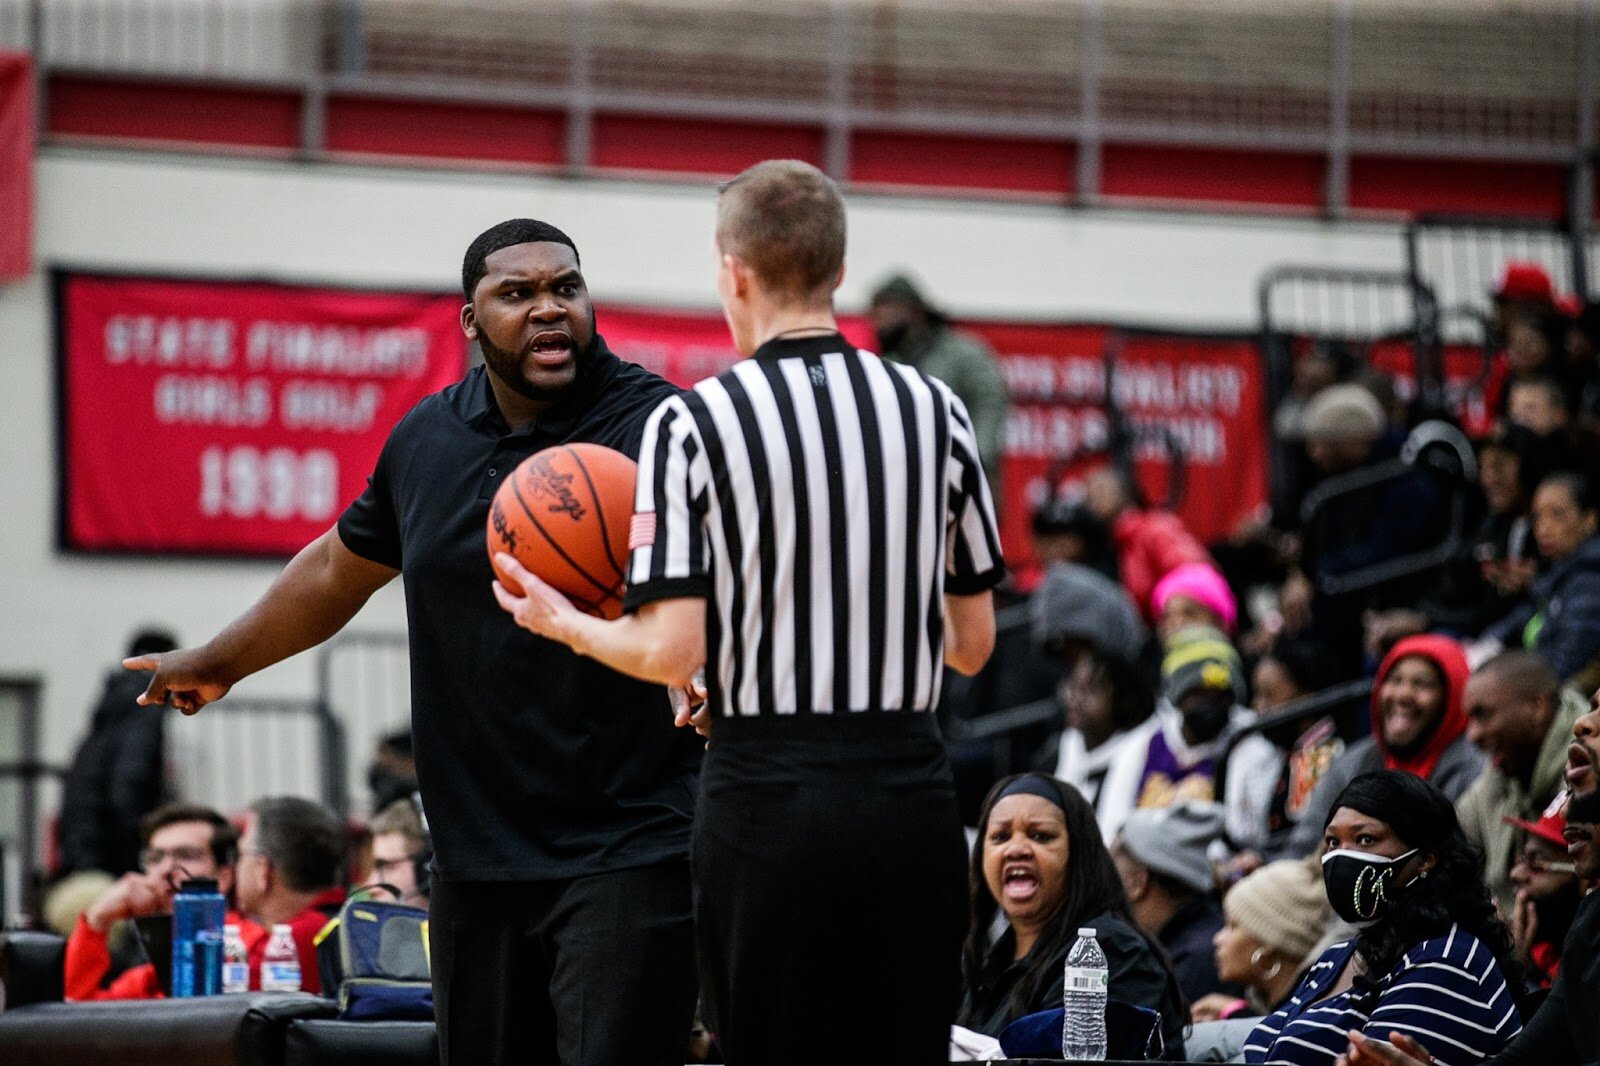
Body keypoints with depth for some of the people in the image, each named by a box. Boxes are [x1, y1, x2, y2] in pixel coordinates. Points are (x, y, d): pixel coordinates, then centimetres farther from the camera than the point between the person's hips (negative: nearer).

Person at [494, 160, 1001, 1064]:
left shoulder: (693, 422, -7)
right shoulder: (938, 411, 4)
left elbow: (673, 651, -12)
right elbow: (973, 643, 10)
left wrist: (563, 622, 7)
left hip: (770, 794, -3)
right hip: (914, 792, 3)